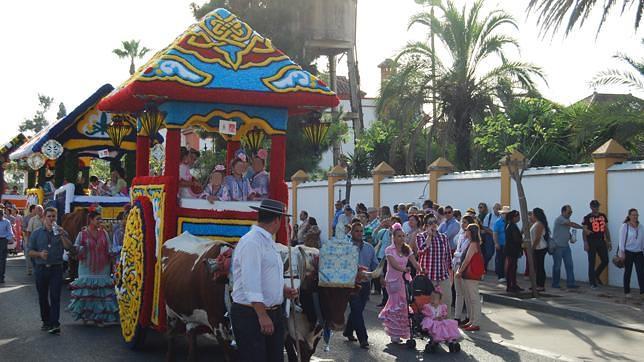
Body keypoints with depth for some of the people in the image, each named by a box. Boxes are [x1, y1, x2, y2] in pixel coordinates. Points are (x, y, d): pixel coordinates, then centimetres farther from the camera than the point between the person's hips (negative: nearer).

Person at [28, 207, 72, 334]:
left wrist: (61, 236, -19)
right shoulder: (37, 233, 9)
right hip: (41, 268, 2)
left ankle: (55, 324, -13)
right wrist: (40, 254, -13)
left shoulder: (61, 232, 6)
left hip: (56, 268, -2)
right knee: (43, 297, 9)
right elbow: (30, 251, 7)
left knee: (55, 297, -9)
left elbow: (69, 247, -6)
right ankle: (46, 321, 22)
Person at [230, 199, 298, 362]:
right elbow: (251, 282, -23)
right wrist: (262, 316, -26)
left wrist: (283, 290, 10)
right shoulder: (251, 242, -16)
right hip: (251, 314, -10)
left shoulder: (268, 241, 14)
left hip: (274, 312, 10)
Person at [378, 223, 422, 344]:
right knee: (397, 304, -5)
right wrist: (405, 269, -37)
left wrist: (421, 270, -23)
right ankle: (395, 334, 4)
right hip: (393, 280, -4)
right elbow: (394, 264, -20)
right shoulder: (389, 250, -6)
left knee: (404, 304, 2)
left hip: (404, 279, 4)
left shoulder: (407, 249, 7)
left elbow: (414, 263, -3)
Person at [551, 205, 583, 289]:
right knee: (557, 266, 1)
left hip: (566, 246, 8)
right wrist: (583, 227, -19)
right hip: (557, 247, -8)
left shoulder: (567, 220, 13)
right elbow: (572, 224, -24)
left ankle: (570, 283, 1)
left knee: (569, 265, 0)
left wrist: (571, 238, 3)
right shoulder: (559, 219, -15)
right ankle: (555, 284, 12)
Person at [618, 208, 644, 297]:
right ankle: (627, 292, 15)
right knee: (628, 272, 6)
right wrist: (622, 253, -11)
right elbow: (621, 240, -8)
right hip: (628, 253, -3)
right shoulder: (625, 226, -7)